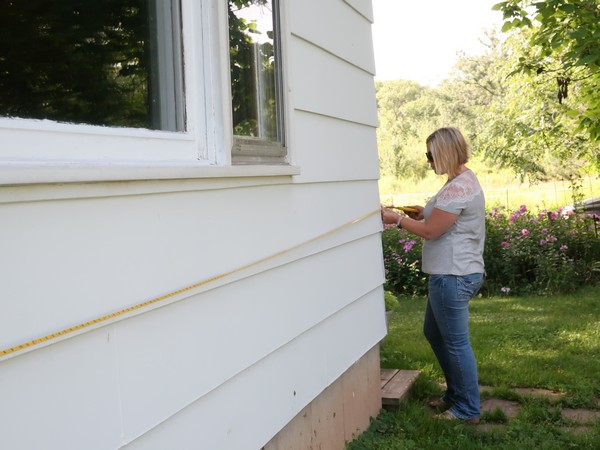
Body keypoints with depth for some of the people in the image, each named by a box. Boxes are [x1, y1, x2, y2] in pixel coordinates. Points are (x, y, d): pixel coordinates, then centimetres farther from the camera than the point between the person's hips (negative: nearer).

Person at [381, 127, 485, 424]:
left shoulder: (458, 187, -20)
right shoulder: (465, 179, 12)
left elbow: (430, 231, -18)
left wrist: (397, 219, -6)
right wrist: (426, 212, 10)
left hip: (453, 276, -11)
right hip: (453, 273, 11)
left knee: (456, 342, 1)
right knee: (434, 332, 21)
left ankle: (468, 410, 16)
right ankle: (455, 393, 34)